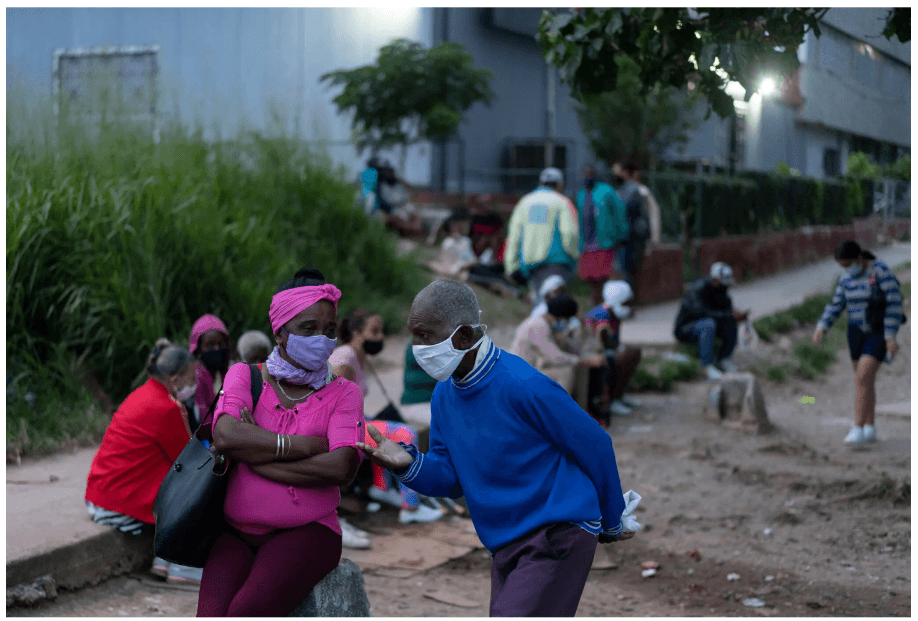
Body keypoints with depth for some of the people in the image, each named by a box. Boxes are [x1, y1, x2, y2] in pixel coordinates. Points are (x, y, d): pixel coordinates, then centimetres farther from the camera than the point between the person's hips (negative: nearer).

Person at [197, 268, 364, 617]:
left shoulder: (343, 393, 4)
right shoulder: (245, 376, 8)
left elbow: (342, 468, -14)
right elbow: (225, 435, -13)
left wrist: (253, 455, -11)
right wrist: (305, 445, -12)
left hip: (306, 532, -2)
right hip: (236, 533, 2)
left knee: (246, 612, -28)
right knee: (211, 614, -24)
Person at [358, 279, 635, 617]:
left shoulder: (522, 386, -20)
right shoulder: (444, 396, 4)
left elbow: (595, 446, -10)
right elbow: (451, 478, 10)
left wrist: (611, 523, 5)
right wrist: (409, 464, -13)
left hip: (558, 539, -8)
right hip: (505, 547, 8)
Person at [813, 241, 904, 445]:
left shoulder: (882, 272, -18)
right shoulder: (848, 278, 4)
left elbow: (894, 304, -20)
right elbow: (835, 306, 4)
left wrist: (891, 338, -23)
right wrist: (821, 329, -11)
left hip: (880, 334, -7)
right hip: (857, 333, 7)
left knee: (862, 378, -18)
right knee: (866, 381, 12)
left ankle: (858, 430, -16)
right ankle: (870, 430, 22)